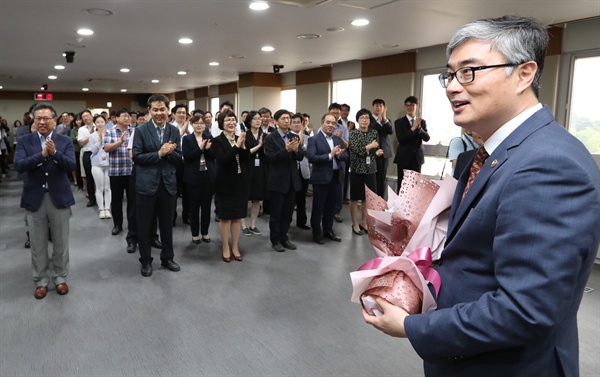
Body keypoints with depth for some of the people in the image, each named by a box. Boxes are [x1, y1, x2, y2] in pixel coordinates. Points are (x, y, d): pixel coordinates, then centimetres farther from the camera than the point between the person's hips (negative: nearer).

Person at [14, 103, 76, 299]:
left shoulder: (65, 141, 0)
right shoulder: (24, 141, 1)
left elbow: (71, 165, -12)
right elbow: (18, 165, -13)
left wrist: (55, 153, -27)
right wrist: (42, 154, -24)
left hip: (59, 198, 0)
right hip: (35, 199, 1)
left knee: (61, 243, 11)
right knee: (38, 245, 11)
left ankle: (60, 278, 28)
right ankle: (41, 281, 27)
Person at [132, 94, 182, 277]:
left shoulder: (174, 130, 4)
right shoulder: (141, 130, -5)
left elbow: (179, 158, 2)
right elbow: (136, 157, -12)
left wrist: (170, 152, -18)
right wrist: (159, 153, -20)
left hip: (168, 183, 3)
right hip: (146, 184, -3)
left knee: (167, 224, 14)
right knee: (144, 225, 8)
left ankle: (167, 258, 31)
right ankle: (146, 261, 25)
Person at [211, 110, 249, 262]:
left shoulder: (240, 139, 5)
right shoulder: (218, 141, -9)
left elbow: (247, 159, -1)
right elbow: (222, 160, -22)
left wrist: (243, 147, -17)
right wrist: (236, 146, -27)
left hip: (240, 183, 4)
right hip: (226, 184, -4)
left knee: (237, 217, 12)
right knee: (225, 217, 6)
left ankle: (235, 247, 24)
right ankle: (226, 248, 20)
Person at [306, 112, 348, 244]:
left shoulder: (339, 140, 12)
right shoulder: (314, 139, -7)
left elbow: (346, 156, 6)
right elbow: (311, 158, -19)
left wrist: (339, 154, -15)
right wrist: (330, 155, -22)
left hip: (336, 177, 6)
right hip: (321, 178, -5)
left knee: (331, 207, 16)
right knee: (318, 207, 6)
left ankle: (328, 230, 30)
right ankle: (316, 232, 20)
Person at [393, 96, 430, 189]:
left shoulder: (422, 122, 7)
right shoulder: (399, 122, -1)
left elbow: (427, 138, -4)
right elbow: (401, 139, -13)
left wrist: (419, 128, -21)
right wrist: (413, 128, -21)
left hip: (417, 157, 2)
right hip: (404, 158, -2)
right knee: (402, 184, 2)